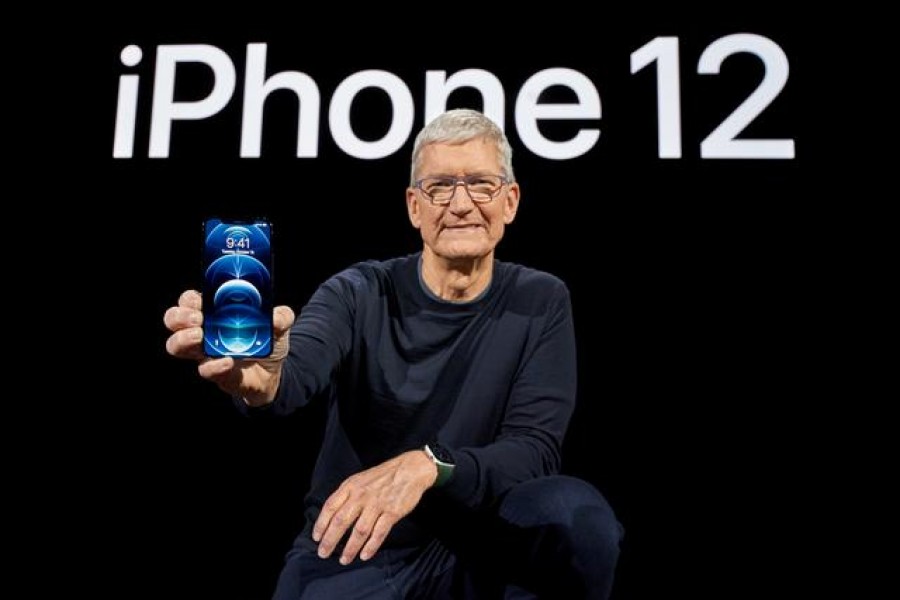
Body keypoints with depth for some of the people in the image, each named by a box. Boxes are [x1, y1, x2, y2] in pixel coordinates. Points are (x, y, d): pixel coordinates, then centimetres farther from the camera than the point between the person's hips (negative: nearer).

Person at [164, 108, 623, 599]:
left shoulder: (540, 303, -4)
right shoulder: (359, 294, -7)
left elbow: (536, 447, -12)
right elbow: (298, 371, -26)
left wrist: (427, 466, -31)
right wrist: (259, 380, -51)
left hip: (479, 541, 0)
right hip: (349, 548, 0)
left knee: (576, 511, -28)